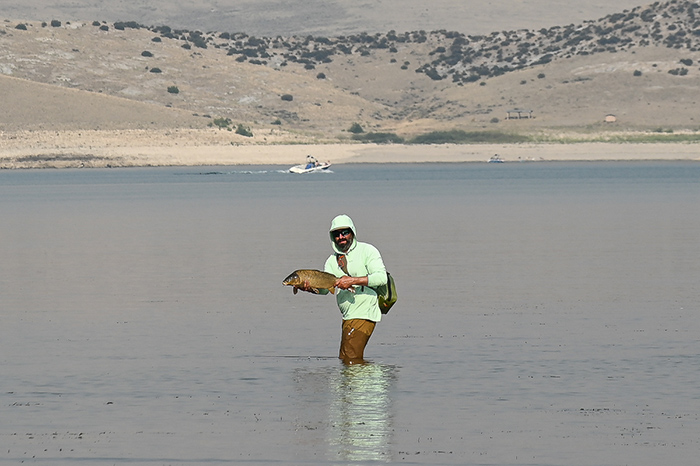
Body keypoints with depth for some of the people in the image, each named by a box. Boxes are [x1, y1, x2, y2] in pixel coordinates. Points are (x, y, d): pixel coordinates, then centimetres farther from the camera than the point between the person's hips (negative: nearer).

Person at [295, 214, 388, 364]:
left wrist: (352, 281, -23)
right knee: (344, 359, 11)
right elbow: (324, 288, 2)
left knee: (351, 359, -15)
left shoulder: (367, 251, -4)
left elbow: (381, 277, -17)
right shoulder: (332, 260, 14)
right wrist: (311, 288, -21)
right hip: (348, 316, 8)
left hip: (364, 314, -8)